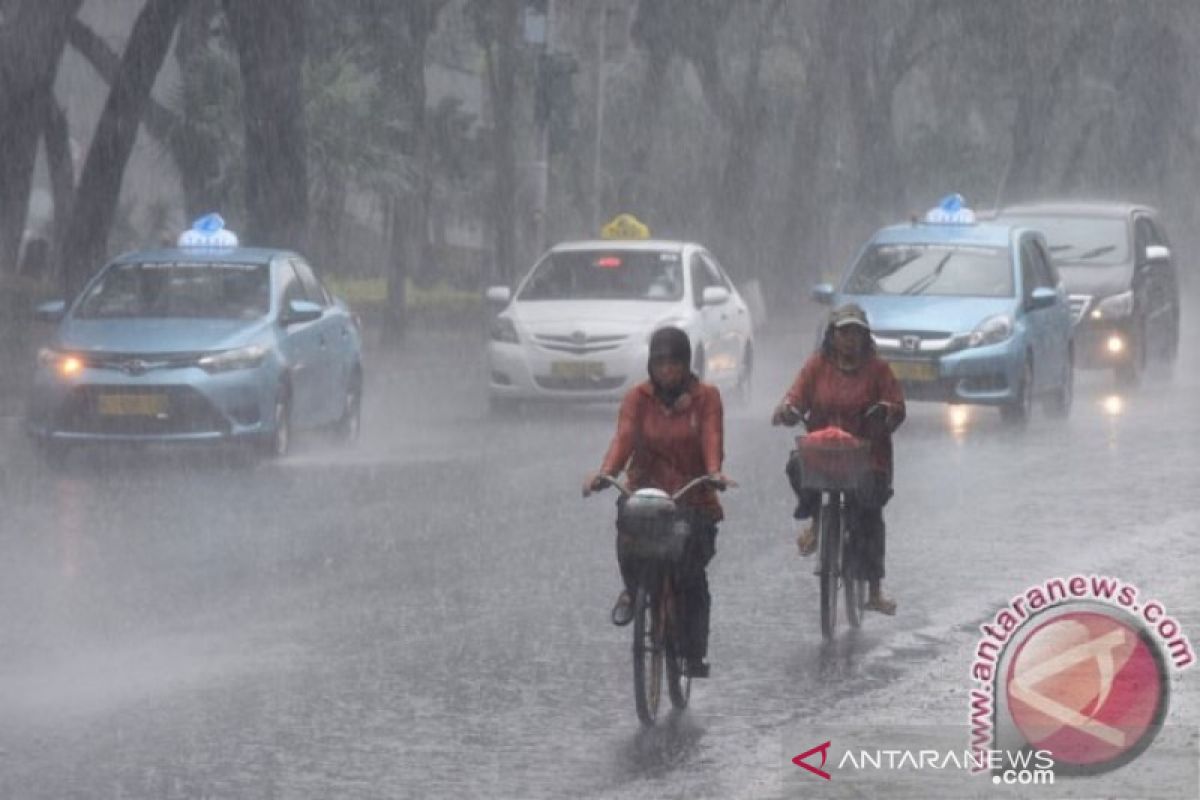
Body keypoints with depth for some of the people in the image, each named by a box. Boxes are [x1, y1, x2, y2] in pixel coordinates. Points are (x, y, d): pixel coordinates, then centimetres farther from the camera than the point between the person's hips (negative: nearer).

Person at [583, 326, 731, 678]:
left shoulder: (706, 397, 3)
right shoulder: (637, 398, 4)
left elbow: (712, 438, -12)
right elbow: (624, 438, -12)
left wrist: (715, 472, -33)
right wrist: (606, 471, -32)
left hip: (693, 499, 0)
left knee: (693, 577, -7)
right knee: (628, 545, -27)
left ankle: (694, 654, 5)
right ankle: (633, 591, 8)